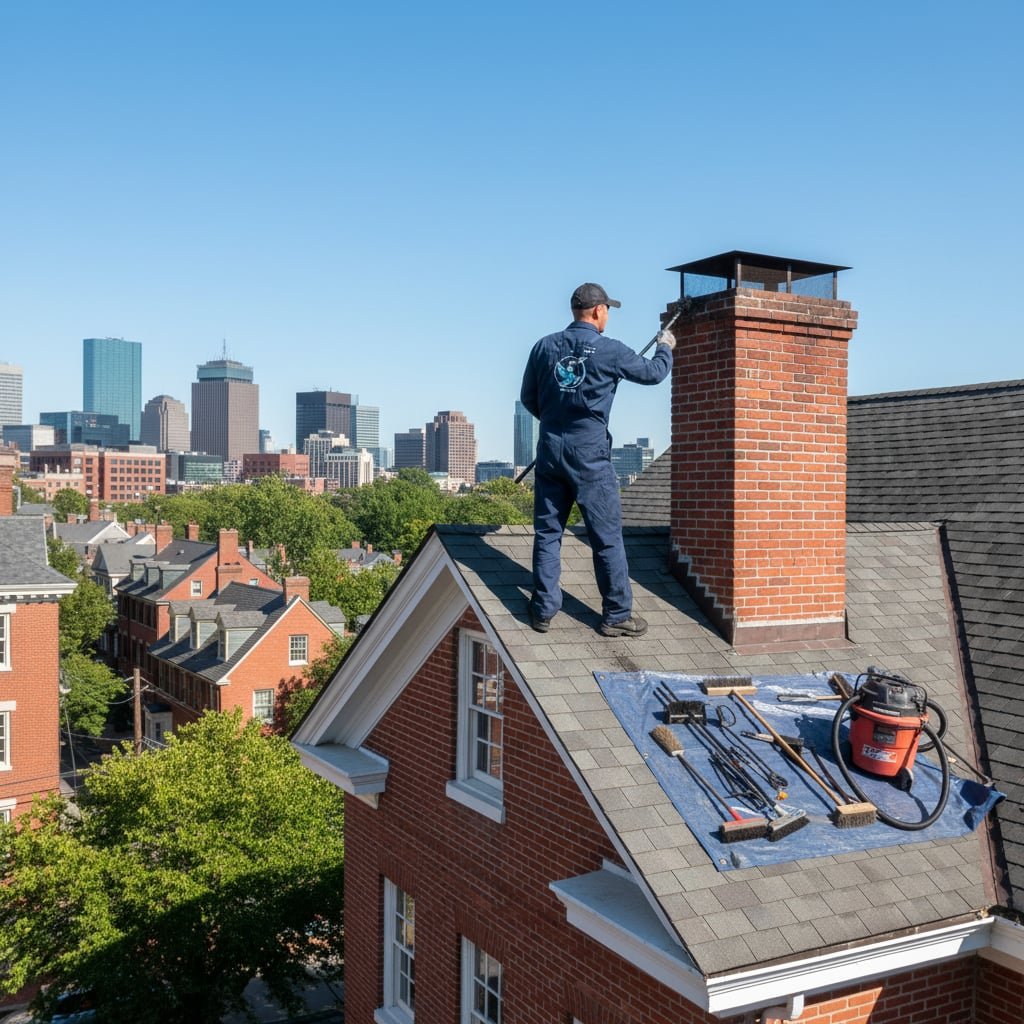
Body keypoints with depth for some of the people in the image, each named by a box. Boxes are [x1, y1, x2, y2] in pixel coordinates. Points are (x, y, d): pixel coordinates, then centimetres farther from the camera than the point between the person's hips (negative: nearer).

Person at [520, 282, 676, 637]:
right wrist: (665, 348, 28)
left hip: (550, 451, 4)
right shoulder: (610, 351, -7)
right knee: (607, 537, 4)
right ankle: (616, 615, 11)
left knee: (547, 533, 10)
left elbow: (528, 398, 13)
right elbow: (653, 373, 7)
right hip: (590, 455, -4)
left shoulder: (545, 346, 4)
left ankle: (543, 611, 13)